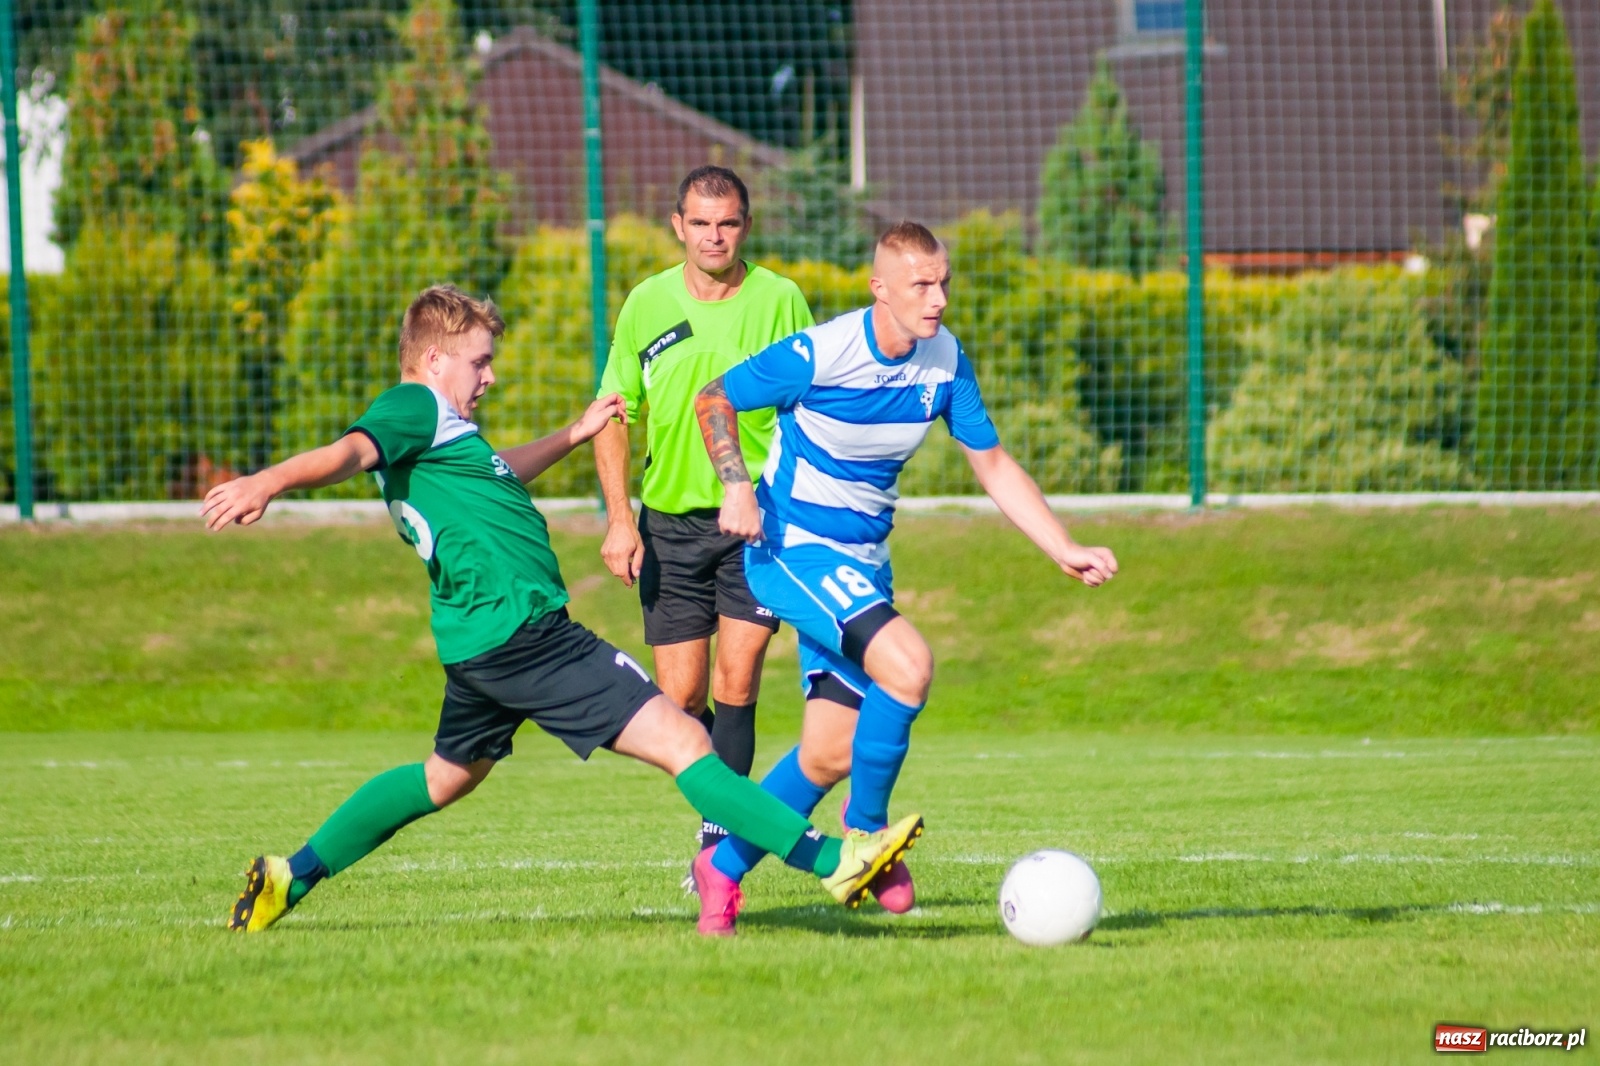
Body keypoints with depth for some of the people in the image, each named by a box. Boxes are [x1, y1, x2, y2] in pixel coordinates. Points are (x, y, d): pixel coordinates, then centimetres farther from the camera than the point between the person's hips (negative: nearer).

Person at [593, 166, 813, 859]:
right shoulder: (646, 303, 3)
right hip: (670, 521, 2)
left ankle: (719, 842, -10)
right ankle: (726, 814, 24)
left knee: (736, 680, -14)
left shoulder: (780, 300, -2)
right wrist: (619, 519, 0)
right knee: (680, 698, 2)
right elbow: (615, 412, 9)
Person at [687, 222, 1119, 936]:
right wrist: (737, 488, -21)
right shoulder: (818, 354, -19)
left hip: (864, 564, 7)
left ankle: (723, 870, 24)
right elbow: (713, 401, -6)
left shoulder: (946, 363, -3)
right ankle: (866, 828, -6)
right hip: (791, 550, -7)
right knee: (907, 664, -27)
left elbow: (994, 467, 6)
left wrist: (1065, 551, -2)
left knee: (830, 754, 5)